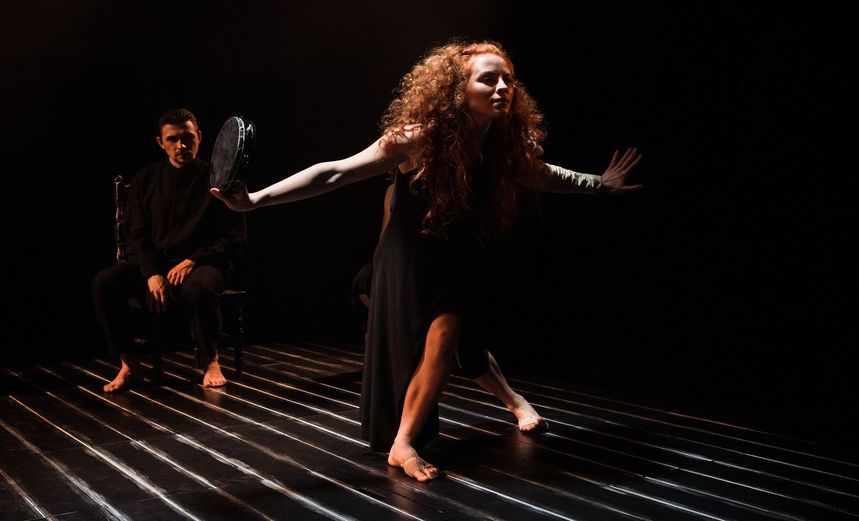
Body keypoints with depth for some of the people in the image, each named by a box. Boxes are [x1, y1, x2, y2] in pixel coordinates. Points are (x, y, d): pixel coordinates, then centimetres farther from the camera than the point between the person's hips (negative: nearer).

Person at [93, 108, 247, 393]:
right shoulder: (145, 180, 9)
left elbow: (235, 239, -3)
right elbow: (136, 235, 6)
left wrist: (192, 261, -17)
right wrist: (152, 273, -14)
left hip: (203, 262, -4)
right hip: (153, 262, 4)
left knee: (198, 287, -39)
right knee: (104, 283, -23)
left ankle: (210, 363, -17)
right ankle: (129, 364, -11)